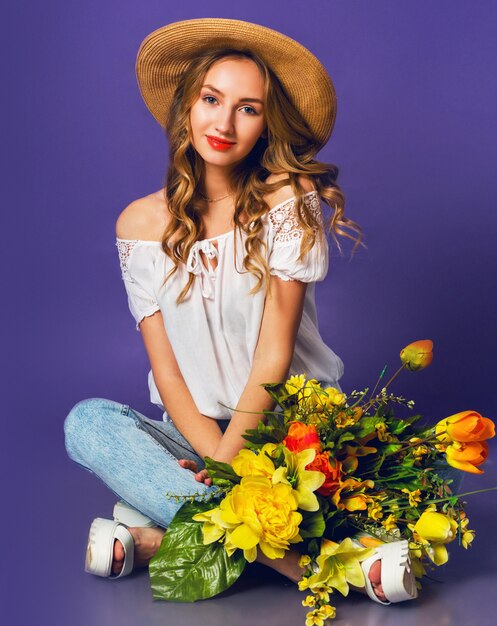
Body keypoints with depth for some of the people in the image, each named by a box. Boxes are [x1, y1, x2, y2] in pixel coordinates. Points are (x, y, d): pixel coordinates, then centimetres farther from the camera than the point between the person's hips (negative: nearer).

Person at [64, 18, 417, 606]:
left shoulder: (288, 201, -7)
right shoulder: (142, 224, 1)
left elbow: (273, 355, -11)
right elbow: (166, 369, -3)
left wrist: (230, 459, -20)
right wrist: (215, 458, -19)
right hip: (195, 433, 2)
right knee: (86, 421, -26)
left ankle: (155, 538, -23)